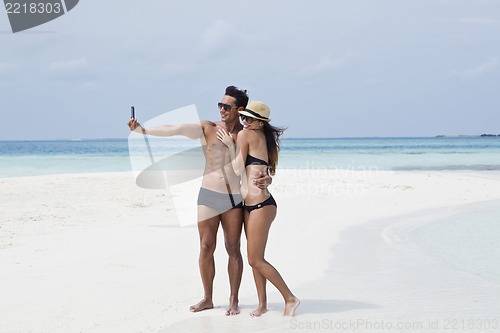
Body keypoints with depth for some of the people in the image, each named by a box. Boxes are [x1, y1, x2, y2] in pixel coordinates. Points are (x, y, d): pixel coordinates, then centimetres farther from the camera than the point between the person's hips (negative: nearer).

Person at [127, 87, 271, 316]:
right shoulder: (207, 129, 1)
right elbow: (174, 130, -8)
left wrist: (266, 180, -20)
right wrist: (143, 130, -18)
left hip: (235, 199, -1)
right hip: (209, 196, 1)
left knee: (233, 249, 3)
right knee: (206, 248, 3)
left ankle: (234, 301, 14)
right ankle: (207, 299, 16)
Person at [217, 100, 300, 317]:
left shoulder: (245, 135, -11)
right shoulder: (263, 137, 13)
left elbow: (238, 169, -9)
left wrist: (230, 144, -2)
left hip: (260, 205, -10)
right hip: (251, 204, 10)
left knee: (256, 260, -4)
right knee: (255, 259, 12)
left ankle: (290, 298, 4)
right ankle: (262, 304, 18)